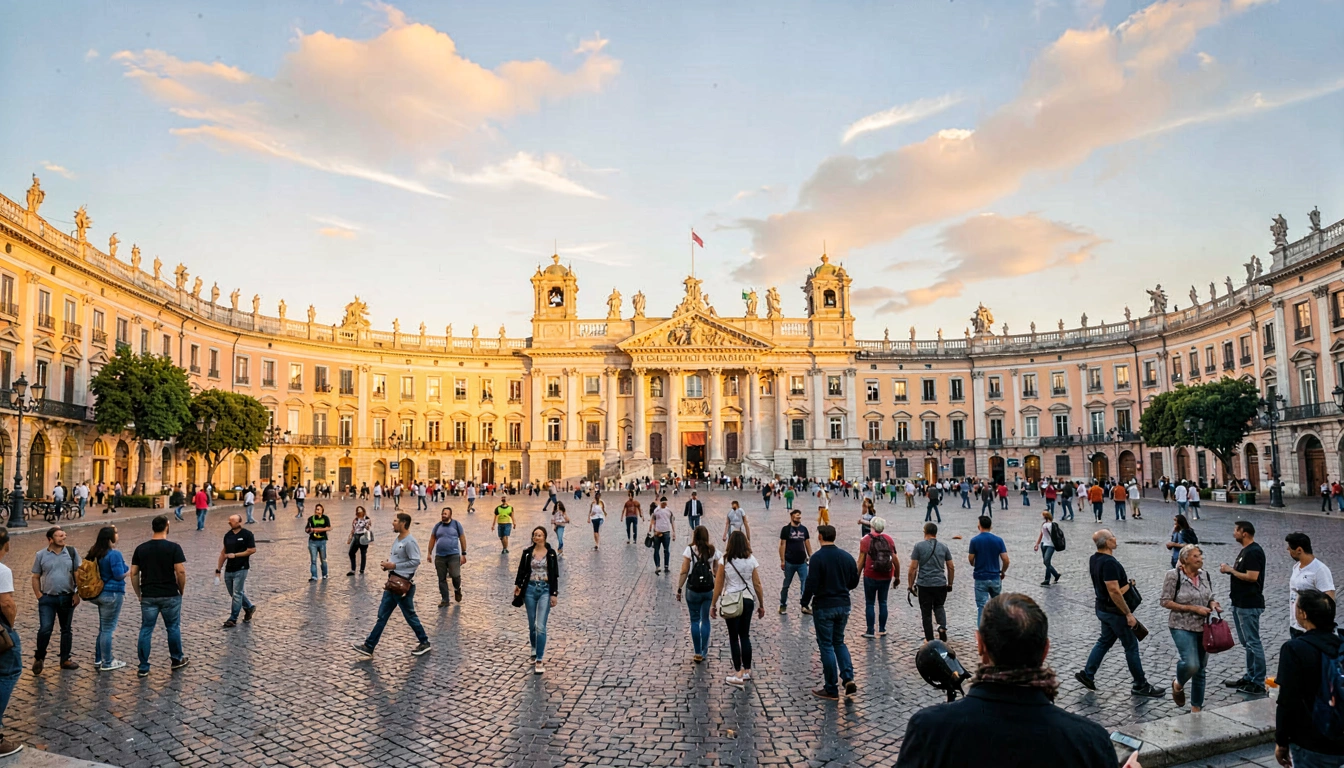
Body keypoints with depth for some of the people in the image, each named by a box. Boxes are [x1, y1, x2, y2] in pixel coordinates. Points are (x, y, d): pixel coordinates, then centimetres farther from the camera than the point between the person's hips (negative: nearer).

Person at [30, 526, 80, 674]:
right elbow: (36, 577, 4)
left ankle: (65, 659, 20)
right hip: (47, 599, -1)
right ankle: (39, 657, 16)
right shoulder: (41, 555, -1)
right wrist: (39, 595, -6)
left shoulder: (71, 552, 0)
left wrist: (77, 594, -5)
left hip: (67, 598, 1)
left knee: (66, 629, 10)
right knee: (45, 629, -7)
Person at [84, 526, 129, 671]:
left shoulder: (96, 553, 5)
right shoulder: (114, 554, -20)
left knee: (103, 627, 20)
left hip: (100, 593, 8)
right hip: (112, 594, -8)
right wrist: (129, 569, -1)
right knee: (108, 628, 2)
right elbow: (119, 575, -19)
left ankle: (99, 659, 29)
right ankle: (107, 663, 12)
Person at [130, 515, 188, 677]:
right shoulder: (174, 547, -11)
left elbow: (133, 573, 3)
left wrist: (139, 594, 12)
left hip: (148, 597, 3)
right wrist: (181, 589, 1)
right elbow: (180, 571, -14)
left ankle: (143, 668, 11)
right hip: (170, 596, -2)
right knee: (173, 628, 13)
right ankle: (177, 660, 26)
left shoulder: (140, 549, 1)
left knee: (146, 630, 9)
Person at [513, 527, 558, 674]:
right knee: (532, 624, 11)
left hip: (545, 590, -3)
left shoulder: (551, 553, -2)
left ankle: (539, 660, -8)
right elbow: (522, 570, 7)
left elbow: (555, 575, -2)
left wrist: (554, 594, -5)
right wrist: (518, 585, -8)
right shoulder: (527, 552, 2)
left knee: (540, 626, -12)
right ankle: (535, 650, 33)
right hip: (530, 589, 3)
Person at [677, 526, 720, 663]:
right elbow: (717, 570, 2)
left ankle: (698, 653, 11)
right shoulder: (713, 551, -3)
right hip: (709, 590, 2)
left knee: (695, 620, 10)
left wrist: (679, 589, -4)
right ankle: (704, 651, 21)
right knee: (705, 619, 15)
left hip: (693, 590, -2)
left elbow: (684, 572, -11)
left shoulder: (690, 550, -10)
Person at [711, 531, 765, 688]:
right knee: (745, 636, 16)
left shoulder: (725, 560, -8)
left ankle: (738, 675, 4)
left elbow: (718, 585, -6)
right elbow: (757, 585, 1)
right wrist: (761, 605, 11)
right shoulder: (751, 560, -2)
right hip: (748, 600, 3)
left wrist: (713, 605, 3)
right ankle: (747, 671, 22)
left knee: (734, 637, 5)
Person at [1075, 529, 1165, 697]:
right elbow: (1114, 592, -29)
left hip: (1102, 607, 9)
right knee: (1131, 646, 4)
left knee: (1105, 641, 19)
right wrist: (1128, 614, -23)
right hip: (1114, 612, -9)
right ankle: (1141, 686, 16)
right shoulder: (1109, 562, -26)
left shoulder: (1094, 559, 4)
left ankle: (1087, 674, 21)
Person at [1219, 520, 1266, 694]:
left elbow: (1252, 576, -25)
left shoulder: (1253, 552, -17)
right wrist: (1229, 569, 5)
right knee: (1247, 642, 17)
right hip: (1240, 603, 11)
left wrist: (1231, 570, -15)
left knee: (1253, 642, -4)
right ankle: (1250, 677, 25)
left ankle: (1258, 683, 1)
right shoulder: (1245, 550, 14)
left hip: (1249, 605, -11)